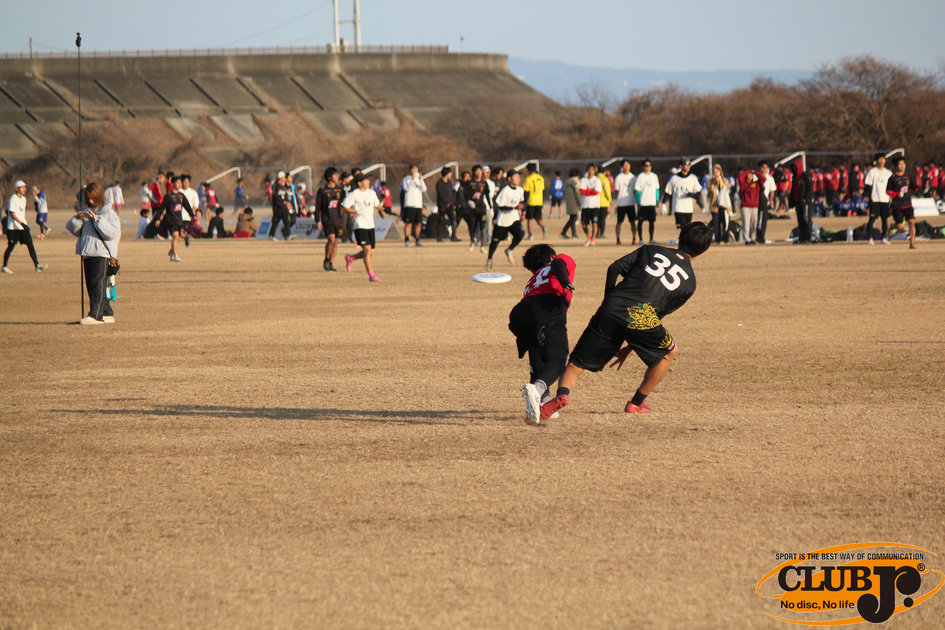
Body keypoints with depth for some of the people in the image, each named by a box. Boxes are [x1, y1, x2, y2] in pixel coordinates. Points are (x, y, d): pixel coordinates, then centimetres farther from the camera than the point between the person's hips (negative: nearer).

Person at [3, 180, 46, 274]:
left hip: (23, 227, 7)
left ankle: (37, 265, -8)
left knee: (30, 244, -4)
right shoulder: (13, 199, -13)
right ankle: (4, 267, 13)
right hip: (13, 227, -7)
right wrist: (22, 223, -26)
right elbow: (12, 214, -18)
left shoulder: (23, 199, 12)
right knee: (11, 246, 0)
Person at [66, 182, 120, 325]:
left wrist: (97, 219, -18)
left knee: (97, 283, -13)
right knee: (91, 285, 8)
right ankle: (107, 313, 16)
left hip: (102, 254, -7)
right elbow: (71, 228, 15)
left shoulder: (109, 213, -2)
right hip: (87, 253, 7)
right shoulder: (86, 212, 16)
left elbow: (113, 232, -15)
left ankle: (95, 314, -16)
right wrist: (78, 219, -5)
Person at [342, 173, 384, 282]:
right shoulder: (354, 194, -7)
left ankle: (350, 258, 33)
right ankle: (371, 275, -12)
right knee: (367, 250, -14)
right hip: (360, 226, -7)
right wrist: (356, 211, -18)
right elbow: (344, 207, -7)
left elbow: (377, 205, 25)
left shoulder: (371, 193, 13)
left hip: (370, 225, 7)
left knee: (371, 253, 9)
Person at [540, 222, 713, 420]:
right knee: (668, 351, 30)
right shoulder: (689, 282, 20)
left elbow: (614, 268, 11)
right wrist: (629, 348, 23)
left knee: (575, 365, 8)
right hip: (643, 318, -1)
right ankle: (637, 403, 30)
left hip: (611, 309, 1)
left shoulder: (650, 250, 23)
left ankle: (562, 394, -23)